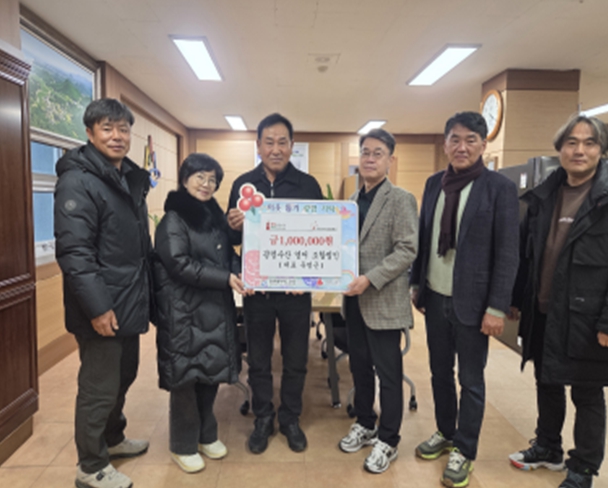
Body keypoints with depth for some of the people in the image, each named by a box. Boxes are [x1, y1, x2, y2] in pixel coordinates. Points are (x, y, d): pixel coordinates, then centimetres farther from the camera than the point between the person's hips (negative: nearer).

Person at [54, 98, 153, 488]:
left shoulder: (132, 179, 13)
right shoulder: (77, 181, -15)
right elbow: (73, 252, -22)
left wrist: (146, 292, 17)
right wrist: (97, 307, -23)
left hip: (130, 305, 9)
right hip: (102, 309, -9)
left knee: (124, 375, 22)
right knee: (99, 388, 5)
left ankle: (113, 438, 44)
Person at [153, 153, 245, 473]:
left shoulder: (214, 215, 12)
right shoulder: (173, 219, -9)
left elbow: (228, 255, 16)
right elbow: (180, 265, -19)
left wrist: (241, 272, -6)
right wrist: (226, 278, -22)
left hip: (216, 307, 7)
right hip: (185, 310, -6)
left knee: (211, 372, 14)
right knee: (186, 376, 4)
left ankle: (206, 435, 33)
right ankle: (183, 445, 23)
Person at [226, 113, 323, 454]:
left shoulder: (308, 185, -1)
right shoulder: (243, 184, 2)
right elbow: (233, 239, 5)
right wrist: (234, 227, -19)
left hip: (296, 287, 0)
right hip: (256, 287, 1)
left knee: (296, 360, 14)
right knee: (258, 360, 14)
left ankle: (291, 419, 35)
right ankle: (263, 419, 34)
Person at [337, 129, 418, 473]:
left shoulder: (401, 199, -9)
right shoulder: (354, 200, 12)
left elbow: (407, 250, -17)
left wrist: (370, 279, -23)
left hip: (384, 301, -7)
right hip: (354, 299, 7)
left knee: (388, 374, 6)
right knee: (360, 367, 18)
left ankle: (388, 441, 23)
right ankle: (365, 424, 37)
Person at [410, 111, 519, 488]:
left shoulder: (501, 188, -9)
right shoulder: (434, 184, 6)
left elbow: (508, 254, -10)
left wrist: (497, 307, -13)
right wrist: (416, 284, 10)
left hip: (471, 302, -4)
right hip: (435, 298, 5)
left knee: (470, 380, 10)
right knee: (440, 372, 17)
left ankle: (464, 451, 29)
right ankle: (445, 432, 39)